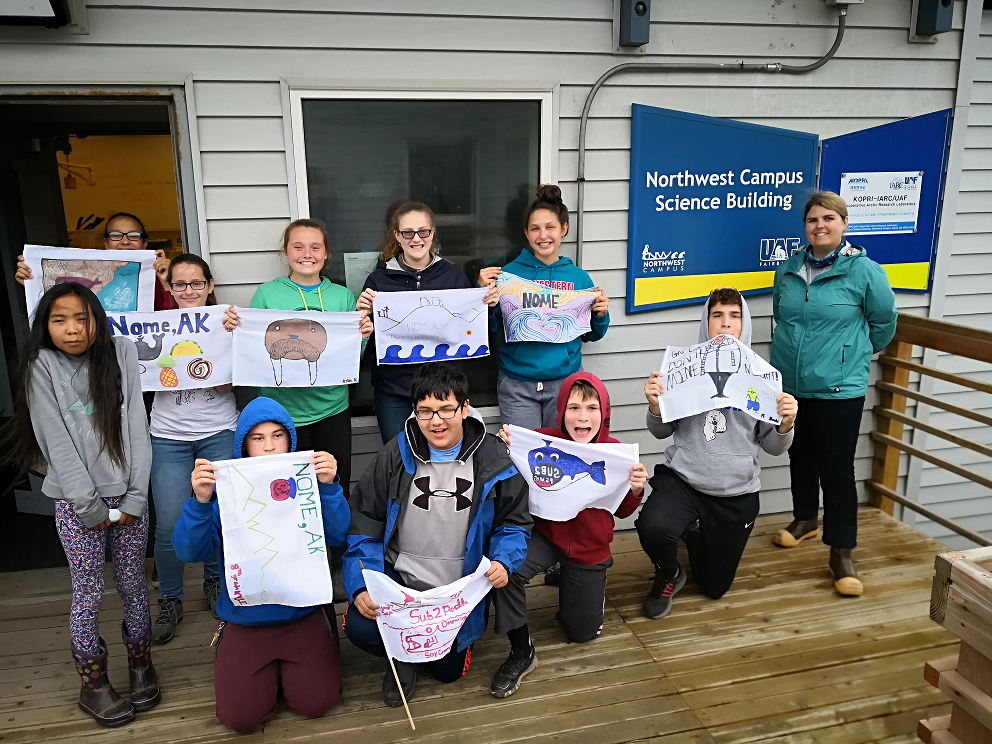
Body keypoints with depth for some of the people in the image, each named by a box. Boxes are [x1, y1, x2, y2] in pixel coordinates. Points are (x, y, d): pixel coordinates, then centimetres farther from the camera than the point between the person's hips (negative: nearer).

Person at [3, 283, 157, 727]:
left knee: (133, 585, 10)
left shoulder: (120, 354, 2)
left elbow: (136, 427, 0)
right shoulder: (42, 367, -3)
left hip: (127, 497, 2)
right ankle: (93, 684, 21)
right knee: (89, 594, 5)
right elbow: (56, 441, -8)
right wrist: (92, 507, -11)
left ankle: (140, 664, 28)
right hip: (76, 503, -2)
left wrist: (134, 498, -6)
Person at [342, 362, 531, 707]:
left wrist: (503, 561, -23)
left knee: (448, 671, 7)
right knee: (359, 627, -25)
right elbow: (364, 522, -7)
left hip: (460, 589, 0)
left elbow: (514, 523, -2)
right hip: (398, 577, 0)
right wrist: (361, 585, -19)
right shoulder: (396, 456, -9)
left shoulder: (493, 460, -11)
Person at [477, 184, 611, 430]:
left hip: (565, 380, 2)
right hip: (517, 383, -1)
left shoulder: (578, 277, 3)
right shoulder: (509, 272, -2)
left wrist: (601, 315, -6)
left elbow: (590, 335, 13)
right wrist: (483, 290, -13)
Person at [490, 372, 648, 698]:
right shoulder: (544, 440, -19)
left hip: (591, 549, 1)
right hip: (548, 535, -1)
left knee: (582, 632, 13)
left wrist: (636, 490, -22)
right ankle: (521, 652, -8)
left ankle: (570, 581, 45)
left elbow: (622, 511, -1)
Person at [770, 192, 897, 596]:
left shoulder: (864, 270, -9)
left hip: (839, 388, -5)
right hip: (789, 383, 5)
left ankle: (841, 552, 11)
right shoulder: (789, 269, 4)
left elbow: (884, 321, 3)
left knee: (837, 470, -1)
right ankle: (805, 519, 40)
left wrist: (856, 353, 13)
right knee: (800, 457, 19)